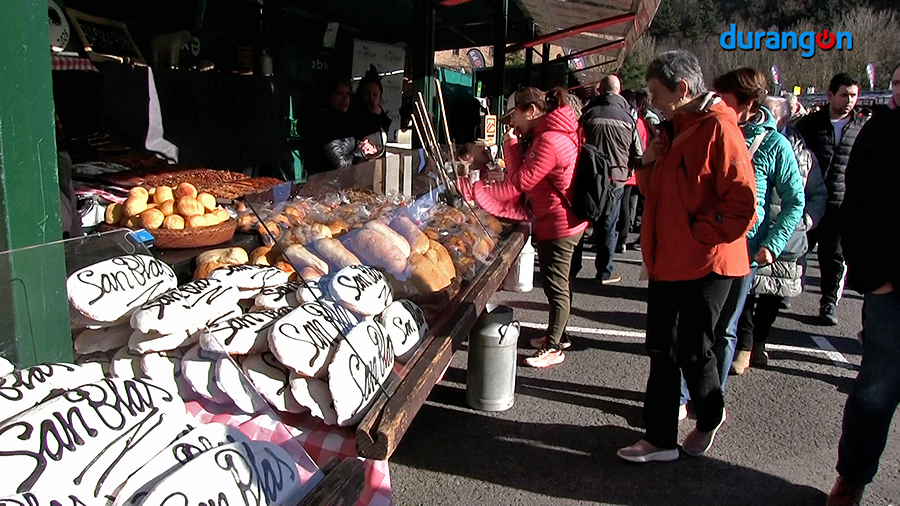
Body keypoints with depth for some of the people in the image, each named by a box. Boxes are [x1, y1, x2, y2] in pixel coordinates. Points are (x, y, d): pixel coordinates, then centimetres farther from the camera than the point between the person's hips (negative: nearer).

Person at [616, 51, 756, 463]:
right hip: (667, 260, 8)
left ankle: (710, 416, 35)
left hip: (705, 264, -8)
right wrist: (649, 163, 1)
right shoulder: (671, 129, 12)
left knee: (692, 350, 5)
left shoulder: (718, 130, -15)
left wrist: (699, 234, -17)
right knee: (662, 351, 11)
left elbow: (742, 205, -20)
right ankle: (661, 440, 23)